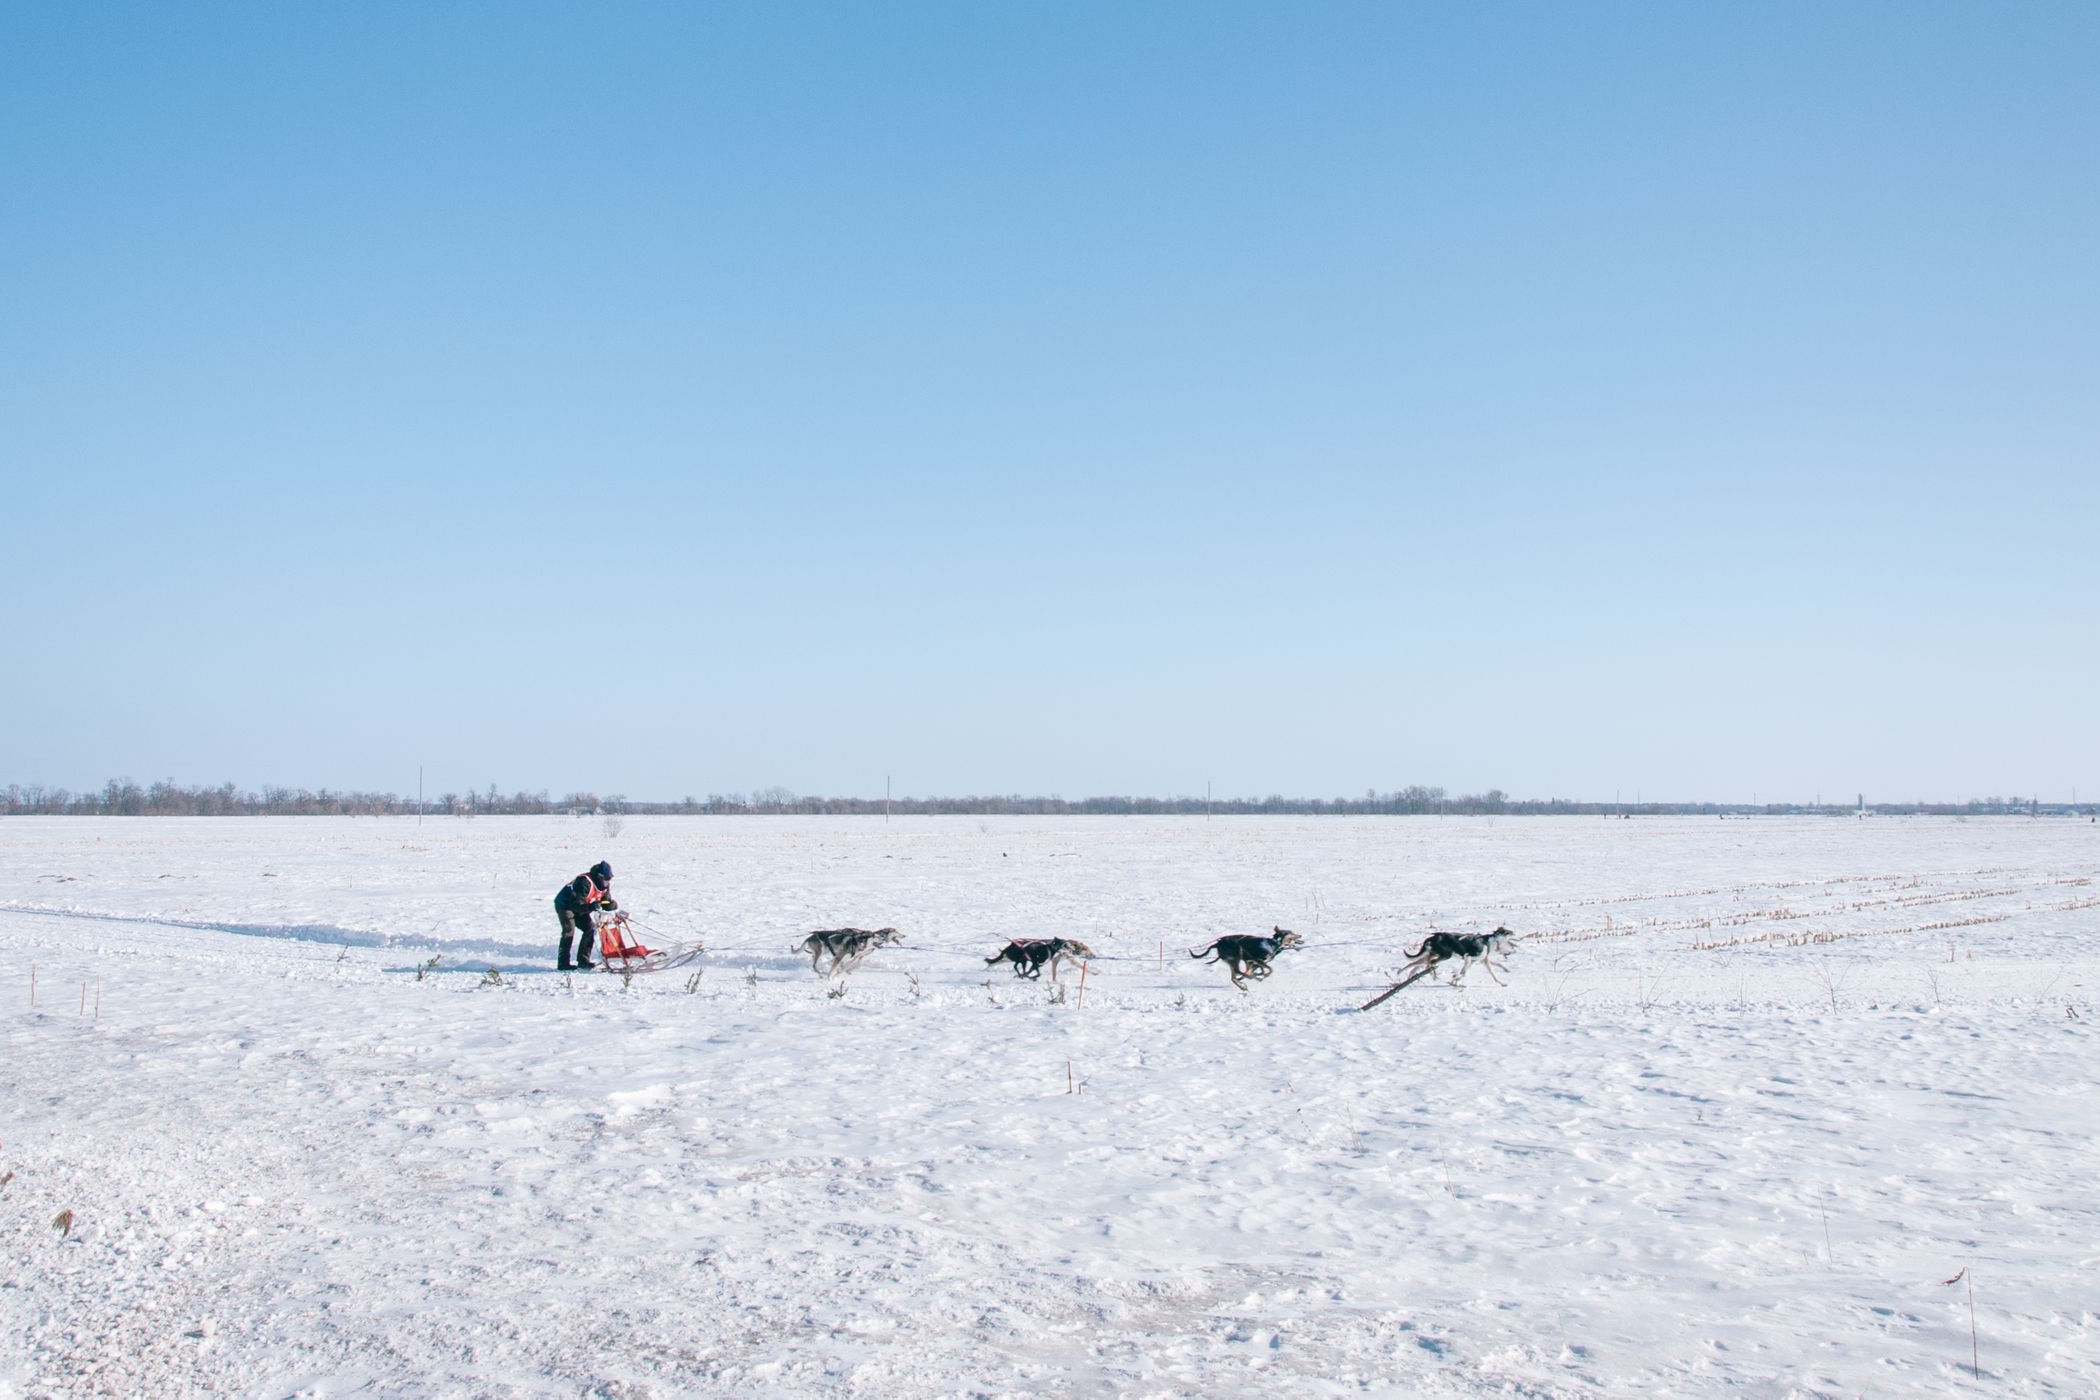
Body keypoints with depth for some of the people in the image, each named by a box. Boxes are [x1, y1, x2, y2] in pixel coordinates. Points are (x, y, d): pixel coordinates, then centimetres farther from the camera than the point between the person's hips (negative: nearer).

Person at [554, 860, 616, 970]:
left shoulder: (605, 885, -9)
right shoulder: (584, 882, -35)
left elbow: (606, 902, -3)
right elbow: (576, 904, -37)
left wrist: (613, 905, -26)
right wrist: (590, 906, -53)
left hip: (579, 908, 8)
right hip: (565, 904, -8)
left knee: (591, 928, -3)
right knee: (569, 931, -20)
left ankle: (583, 961, 2)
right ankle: (563, 963, -17)